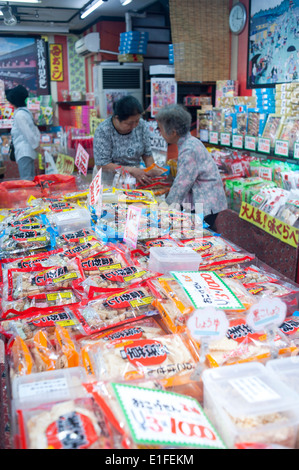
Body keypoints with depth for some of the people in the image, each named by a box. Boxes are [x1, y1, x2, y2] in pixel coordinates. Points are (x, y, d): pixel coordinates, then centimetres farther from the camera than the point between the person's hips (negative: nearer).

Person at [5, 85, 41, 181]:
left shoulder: (19, 114, -14)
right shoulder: (25, 111, 15)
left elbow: (28, 132, -17)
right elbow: (35, 130, 17)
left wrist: (36, 146, -10)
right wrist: (36, 145, 18)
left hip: (24, 152, -10)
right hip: (29, 151, 10)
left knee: (25, 179, -13)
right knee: (31, 179, 12)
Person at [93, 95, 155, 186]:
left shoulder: (142, 125, -5)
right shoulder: (103, 131, -16)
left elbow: (147, 154, 5)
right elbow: (101, 165, -17)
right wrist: (131, 170, -25)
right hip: (109, 182, 0)